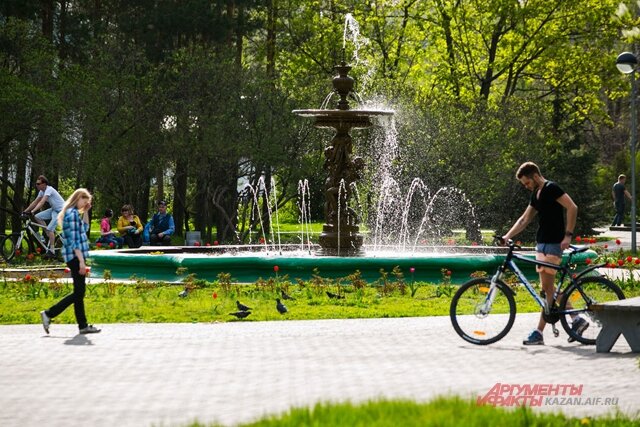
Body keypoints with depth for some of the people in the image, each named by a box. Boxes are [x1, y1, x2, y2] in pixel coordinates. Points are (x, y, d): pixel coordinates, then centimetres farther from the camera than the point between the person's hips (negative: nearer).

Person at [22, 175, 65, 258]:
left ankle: (51, 251, -14)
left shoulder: (49, 190, -23)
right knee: (37, 217, -2)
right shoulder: (42, 191, 5)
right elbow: (35, 202, 7)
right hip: (53, 209, 9)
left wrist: (32, 211, -42)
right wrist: (25, 211, -1)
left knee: (50, 229, -18)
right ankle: (49, 234, 6)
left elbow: (42, 202, -34)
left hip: (60, 210, -9)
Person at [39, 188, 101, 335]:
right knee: (79, 292, -7)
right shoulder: (72, 214, -13)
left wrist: (85, 212, 17)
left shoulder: (74, 213, 16)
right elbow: (74, 240, -19)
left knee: (79, 292, 9)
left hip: (76, 256, 10)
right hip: (75, 256, -10)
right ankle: (49, 314, -5)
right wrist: (81, 261, -21)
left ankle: (83, 325, 9)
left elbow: (84, 229, 30)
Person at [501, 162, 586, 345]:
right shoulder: (536, 194, 17)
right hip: (542, 243, 10)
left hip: (554, 244, -10)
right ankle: (577, 320, 15)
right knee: (548, 288, 9)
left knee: (547, 288, -7)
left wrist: (568, 235, -23)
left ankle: (539, 332, -6)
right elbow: (524, 219, 21)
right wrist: (507, 236, 11)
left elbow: (572, 208, -19)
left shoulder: (551, 188, -11)